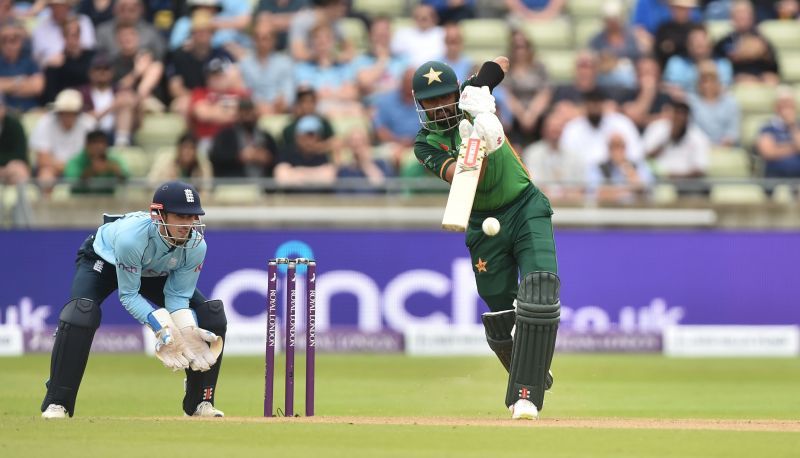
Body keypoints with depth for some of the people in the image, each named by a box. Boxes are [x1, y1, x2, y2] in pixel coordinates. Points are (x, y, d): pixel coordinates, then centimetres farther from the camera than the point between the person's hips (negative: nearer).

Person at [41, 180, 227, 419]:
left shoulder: (196, 246, -30)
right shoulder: (131, 236, -44)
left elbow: (178, 296, -20)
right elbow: (128, 295, -33)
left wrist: (187, 330, -39)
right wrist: (163, 327, -44)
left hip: (155, 273, 4)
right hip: (103, 260, -4)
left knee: (213, 317, -11)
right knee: (81, 312, -33)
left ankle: (200, 403, 4)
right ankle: (56, 404, -21)